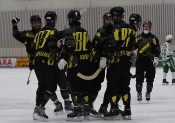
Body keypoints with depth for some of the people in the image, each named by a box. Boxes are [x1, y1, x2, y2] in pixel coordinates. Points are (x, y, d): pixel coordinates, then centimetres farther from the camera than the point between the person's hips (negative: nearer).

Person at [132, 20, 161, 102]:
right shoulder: (139, 37, 9)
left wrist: (156, 58, -8)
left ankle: (148, 93, 16)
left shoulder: (153, 38, 4)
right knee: (139, 77, -5)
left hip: (150, 61, 0)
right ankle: (139, 93, 3)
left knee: (150, 77, 3)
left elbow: (157, 49, 1)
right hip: (140, 60, 0)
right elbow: (134, 46, 8)